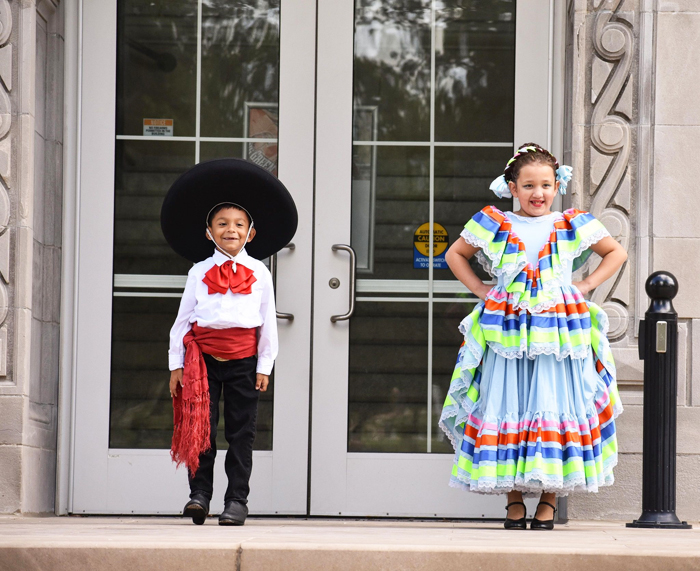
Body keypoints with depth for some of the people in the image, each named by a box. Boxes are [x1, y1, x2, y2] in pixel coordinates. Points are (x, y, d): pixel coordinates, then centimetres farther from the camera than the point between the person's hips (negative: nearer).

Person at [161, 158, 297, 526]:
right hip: (204, 356, 0)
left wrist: (264, 367, 3)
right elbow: (183, 319, 7)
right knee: (200, 426, -3)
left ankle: (236, 499, 7)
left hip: (243, 360, 0)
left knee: (241, 431, 3)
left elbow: (268, 322, 8)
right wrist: (176, 364, 3)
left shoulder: (259, 273, 6)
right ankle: (199, 494, 2)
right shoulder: (199, 272, 5)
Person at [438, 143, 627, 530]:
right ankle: (515, 502, 6)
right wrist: (479, 289, 6)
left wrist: (585, 286, 6)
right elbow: (455, 255, 18)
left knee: (555, 408, -2)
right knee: (508, 408, 0)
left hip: (559, 331, 0)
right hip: (507, 332, 0)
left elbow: (616, 253, 16)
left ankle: (548, 502, 6)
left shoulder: (571, 226, 6)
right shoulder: (495, 225, 6)